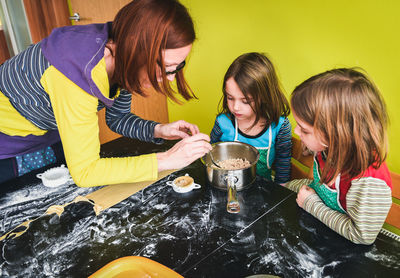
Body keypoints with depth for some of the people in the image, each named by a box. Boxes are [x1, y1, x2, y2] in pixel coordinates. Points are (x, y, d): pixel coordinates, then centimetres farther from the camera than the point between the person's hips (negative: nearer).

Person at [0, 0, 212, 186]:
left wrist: (158, 130, -21)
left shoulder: (122, 58, -20)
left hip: (49, 136, 6)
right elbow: (83, 172, -38)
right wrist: (167, 160, -38)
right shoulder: (81, 69, -42)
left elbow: (117, 117, -3)